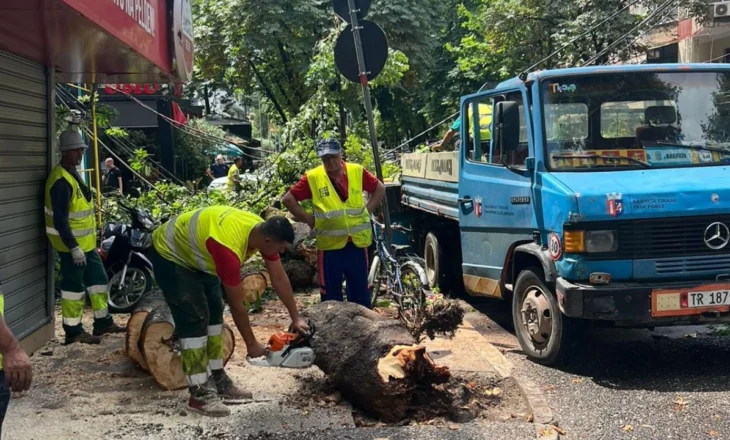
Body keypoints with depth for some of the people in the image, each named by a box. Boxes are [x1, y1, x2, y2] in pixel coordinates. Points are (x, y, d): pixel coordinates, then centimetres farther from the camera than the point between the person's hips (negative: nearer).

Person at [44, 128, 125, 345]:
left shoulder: (73, 174, 11)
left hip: (86, 242, 10)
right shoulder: (61, 180, -22)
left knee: (98, 278, 15)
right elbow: (59, 220, -26)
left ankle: (103, 322, 25)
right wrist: (74, 247, -27)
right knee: (74, 286, -2)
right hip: (72, 244, -10)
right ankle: (73, 331, 8)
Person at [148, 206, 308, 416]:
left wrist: (295, 318, 4)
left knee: (214, 312, 8)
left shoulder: (263, 231, -15)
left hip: (196, 253, 9)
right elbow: (236, 304, -27)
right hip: (170, 255, -9)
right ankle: (199, 393, -13)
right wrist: (251, 343, -15)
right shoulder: (230, 248, -39)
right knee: (195, 318, -15)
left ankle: (217, 380, 16)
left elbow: (279, 279, -2)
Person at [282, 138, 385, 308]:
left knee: (360, 291, 12)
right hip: (330, 245, -1)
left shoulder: (357, 171, -1)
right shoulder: (312, 177, -6)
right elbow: (288, 199, 0)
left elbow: (380, 189, 13)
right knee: (331, 294, 6)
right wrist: (308, 219, -4)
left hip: (357, 243, 1)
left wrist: (367, 210, 3)